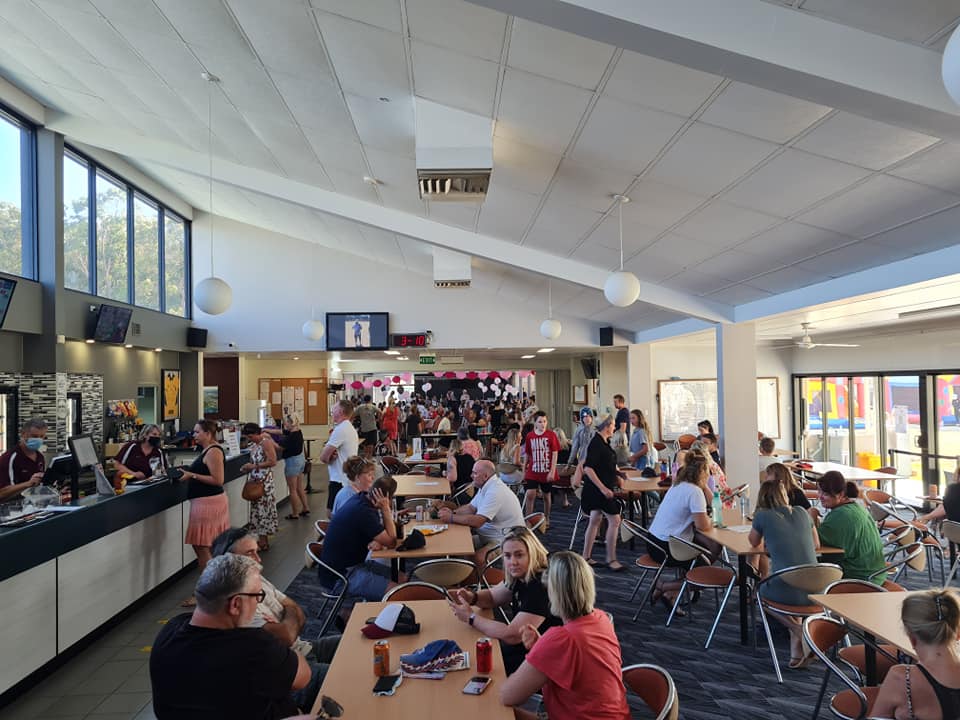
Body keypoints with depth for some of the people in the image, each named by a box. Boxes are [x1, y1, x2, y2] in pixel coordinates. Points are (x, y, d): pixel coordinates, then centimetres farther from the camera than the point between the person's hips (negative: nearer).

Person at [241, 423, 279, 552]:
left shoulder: (266, 442, -13)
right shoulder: (254, 444, 11)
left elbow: (272, 462, -19)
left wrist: (254, 466, -17)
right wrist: (248, 466, 3)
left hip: (264, 481, -8)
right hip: (256, 480, 8)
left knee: (263, 509, -4)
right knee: (258, 509, 11)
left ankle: (263, 542, 3)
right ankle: (264, 540, 18)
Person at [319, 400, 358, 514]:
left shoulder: (340, 429, -16)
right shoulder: (351, 429, 15)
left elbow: (323, 457, -15)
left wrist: (329, 457, 5)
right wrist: (332, 455, -6)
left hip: (339, 480, -10)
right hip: (350, 478, 10)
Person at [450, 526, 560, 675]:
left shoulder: (541, 586, -28)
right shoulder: (520, 576, -1)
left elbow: (511, 636, -29)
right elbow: (492, 597, 15)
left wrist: (471, 617, -19)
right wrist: (472, 597, -8)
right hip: (521, 645, 8)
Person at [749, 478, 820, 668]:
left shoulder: (763, 516, -1)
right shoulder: (801, 512, 10)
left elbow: (754, 543, 17)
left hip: (786, 593, -4)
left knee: (761, 591, 30)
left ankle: (802, 635, 9)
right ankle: (798, 652, 27)